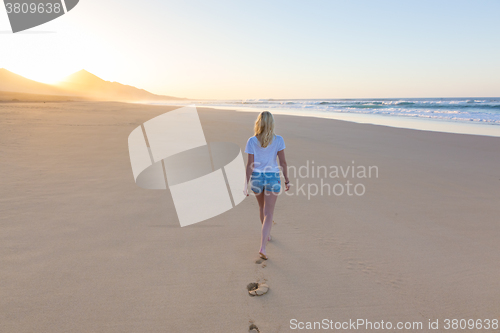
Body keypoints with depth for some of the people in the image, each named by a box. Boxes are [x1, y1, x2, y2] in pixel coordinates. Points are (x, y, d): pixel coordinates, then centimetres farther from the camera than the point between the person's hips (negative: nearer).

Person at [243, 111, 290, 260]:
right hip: (273, 178, -2)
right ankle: (262, 247, -5)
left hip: (257, 177, 2)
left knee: (262, 209, 24)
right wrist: (287, 179, 6)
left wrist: (247, 183, 0)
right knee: (268, 213, 3)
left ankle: (267, 235, 45)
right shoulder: (278, 140, -8)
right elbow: (283, 162, -5)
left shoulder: (252, 141, -7)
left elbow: (250, 164, -7)